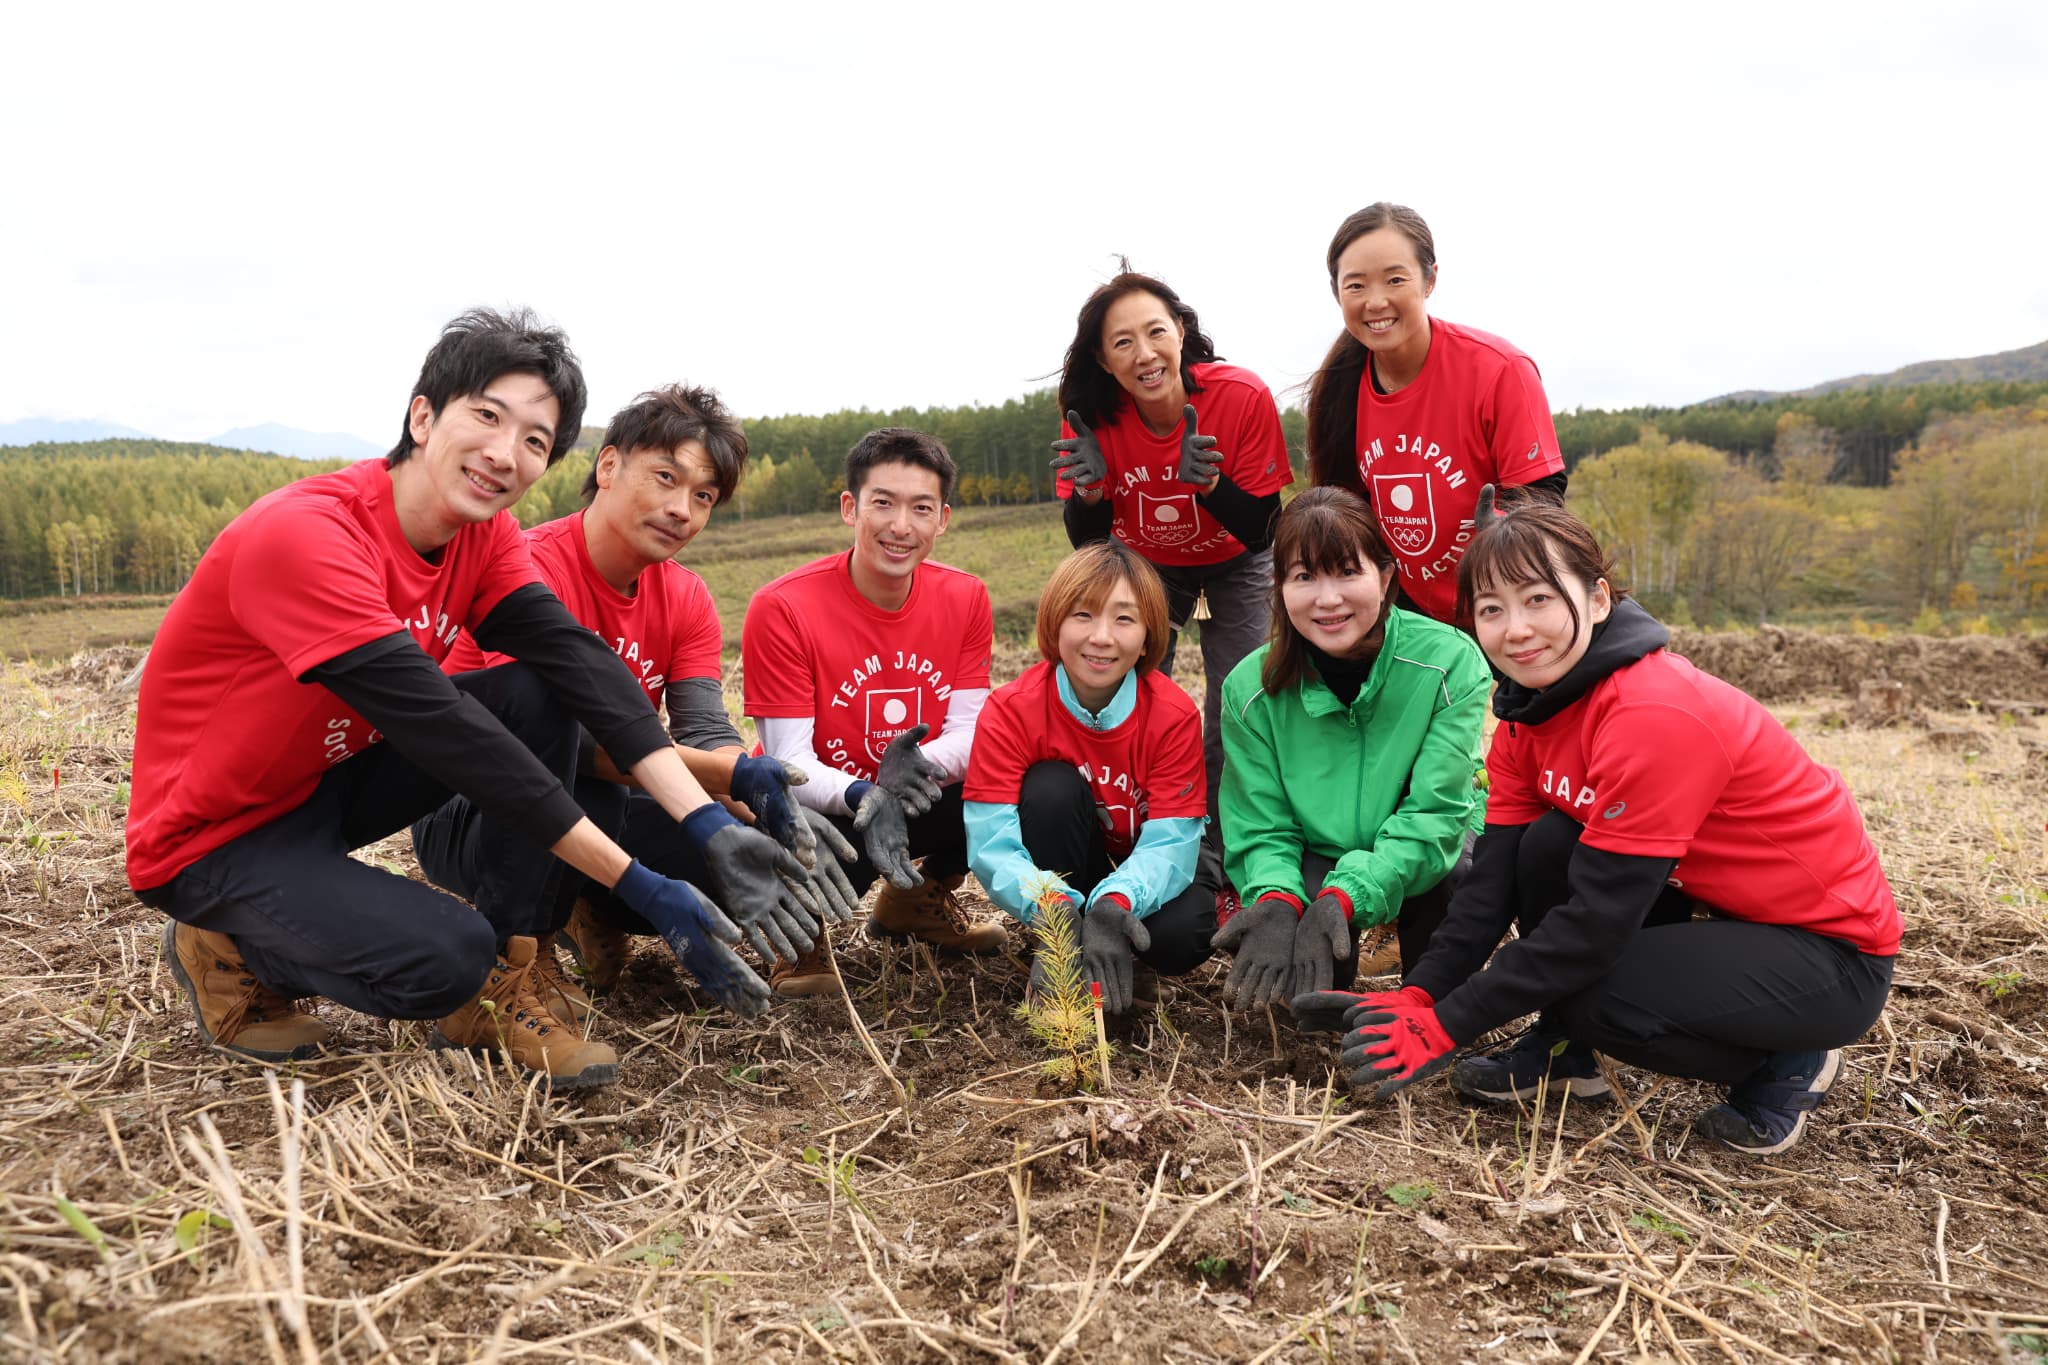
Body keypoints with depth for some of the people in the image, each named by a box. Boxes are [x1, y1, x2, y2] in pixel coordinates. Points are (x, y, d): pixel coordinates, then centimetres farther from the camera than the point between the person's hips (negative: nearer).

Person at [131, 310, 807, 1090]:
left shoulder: (483, 532, -6)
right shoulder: (304, 535, -29)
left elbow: (577, 660, -17)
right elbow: (440, 728, -35)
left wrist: (711, 827, -31)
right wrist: (641, 889, -35)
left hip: (334, 779, 7)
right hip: (215, 841, -7)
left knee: (538, 695, -15)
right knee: (447, 956, -28)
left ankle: (499, 993, -8)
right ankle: (229, 952, 3)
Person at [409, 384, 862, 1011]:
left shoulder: (686, 600, 0)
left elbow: (706, 735, -10)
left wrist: (772, 811, -32)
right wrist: (731, 775, -40)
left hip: (598, 814, 6)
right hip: (468, 818, -6)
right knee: (584, 792, -38)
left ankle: (595, 918, 11)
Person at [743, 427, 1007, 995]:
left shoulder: (966, 598, -6)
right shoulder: (782, 609, -19)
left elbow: (971, 730, -9)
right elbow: (789, 762, -21)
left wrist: (919, 766, -32)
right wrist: (863, 798, -42)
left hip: (921, 803, 5)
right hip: (821, 811, -5)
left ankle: (918, 900, 12)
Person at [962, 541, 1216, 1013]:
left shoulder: (1174, 715, -20)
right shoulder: (1010, 711, -22)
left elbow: (1170, 841, -26)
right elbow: (991, 842, -29)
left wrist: (1115, 904, -47)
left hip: (1141, 879, 0)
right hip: (1061, 873, 0)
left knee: (1181, 933, -31)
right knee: (1051, 788, -30)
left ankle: (1120, 960, 6)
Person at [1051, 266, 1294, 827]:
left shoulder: (1243, 397, -30)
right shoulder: (1094, 418, -24)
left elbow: (1263, 532, -23)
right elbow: (1087, 544, -15)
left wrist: (1207, 480, -41)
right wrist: (1089, 487, -35)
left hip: (1236, 565, -1)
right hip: (1144, 565, 2)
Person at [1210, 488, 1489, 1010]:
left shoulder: (1451, 662, -22)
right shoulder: (1251, 688, -15)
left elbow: (1433, 813, -25)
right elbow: (1261, 828, -12)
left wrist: (1346, 894, -40)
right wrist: (1277, 898, -36)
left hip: (1424, 854, 0)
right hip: (1313, 857, 1)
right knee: (1267, 927, -30)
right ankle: (1324, 1005, 7)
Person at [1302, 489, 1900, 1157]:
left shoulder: (1657, 714, -30)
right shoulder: (1531, 710, -3)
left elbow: (1597, 921, -30)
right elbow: (1494, 877, -6)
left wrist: (1443, 1026, -27)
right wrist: (1416, 996, -20)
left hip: (1831, 951, -7)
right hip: (1728, 912, 8)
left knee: (1585, 993, -25)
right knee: (1547, 847, -14)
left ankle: (1783, 1065, 2)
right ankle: (1561, 1051, 5)